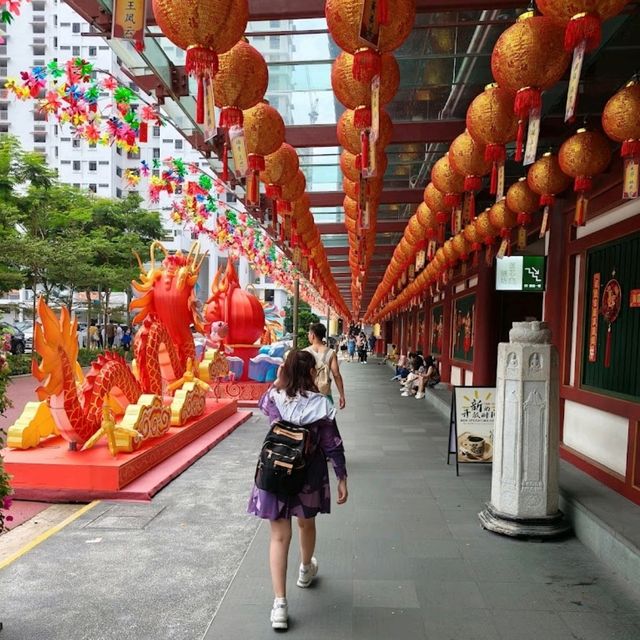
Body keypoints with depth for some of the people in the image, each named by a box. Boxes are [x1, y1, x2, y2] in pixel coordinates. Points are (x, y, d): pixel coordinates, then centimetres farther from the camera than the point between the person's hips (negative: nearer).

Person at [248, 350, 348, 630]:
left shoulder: (273, 397, -9)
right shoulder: (319, 404, -15)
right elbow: (332, 444, -11)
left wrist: (278, 380, 9)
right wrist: (342, 477, -3)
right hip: (309, 474, -1)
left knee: (279, 536, 7)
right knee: (307, 524, 25)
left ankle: (279, 603, 5)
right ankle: (305, 570, 49)